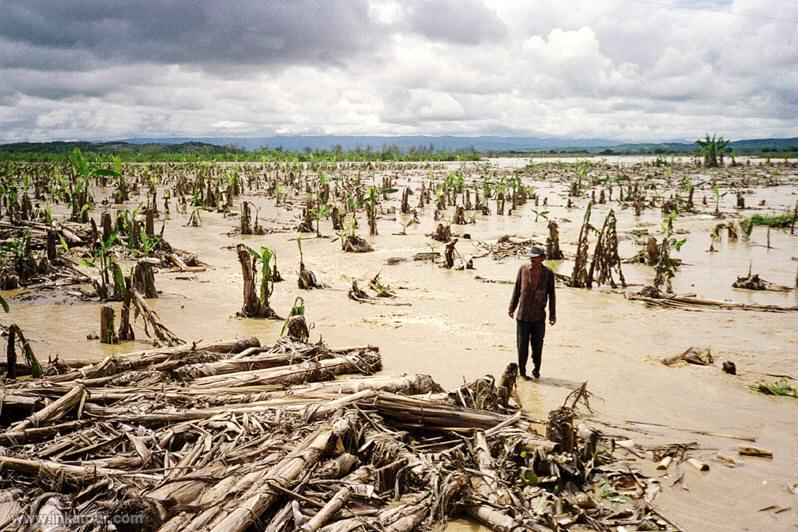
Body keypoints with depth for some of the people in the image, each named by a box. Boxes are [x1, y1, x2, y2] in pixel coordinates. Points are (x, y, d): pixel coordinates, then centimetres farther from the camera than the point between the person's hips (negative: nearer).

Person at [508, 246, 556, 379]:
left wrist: (552, 314, 4)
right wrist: (512, 308, 12)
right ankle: (522, 372, 17)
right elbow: (517, 289, 9)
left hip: (539, 317, 0)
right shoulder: (523, 269, -1)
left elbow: (551, 295, 4)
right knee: (522, 346, 4)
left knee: (537, 346, 9)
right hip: (522, 316, 1)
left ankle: (536, 369, 28)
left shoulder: (548, 274, -3)